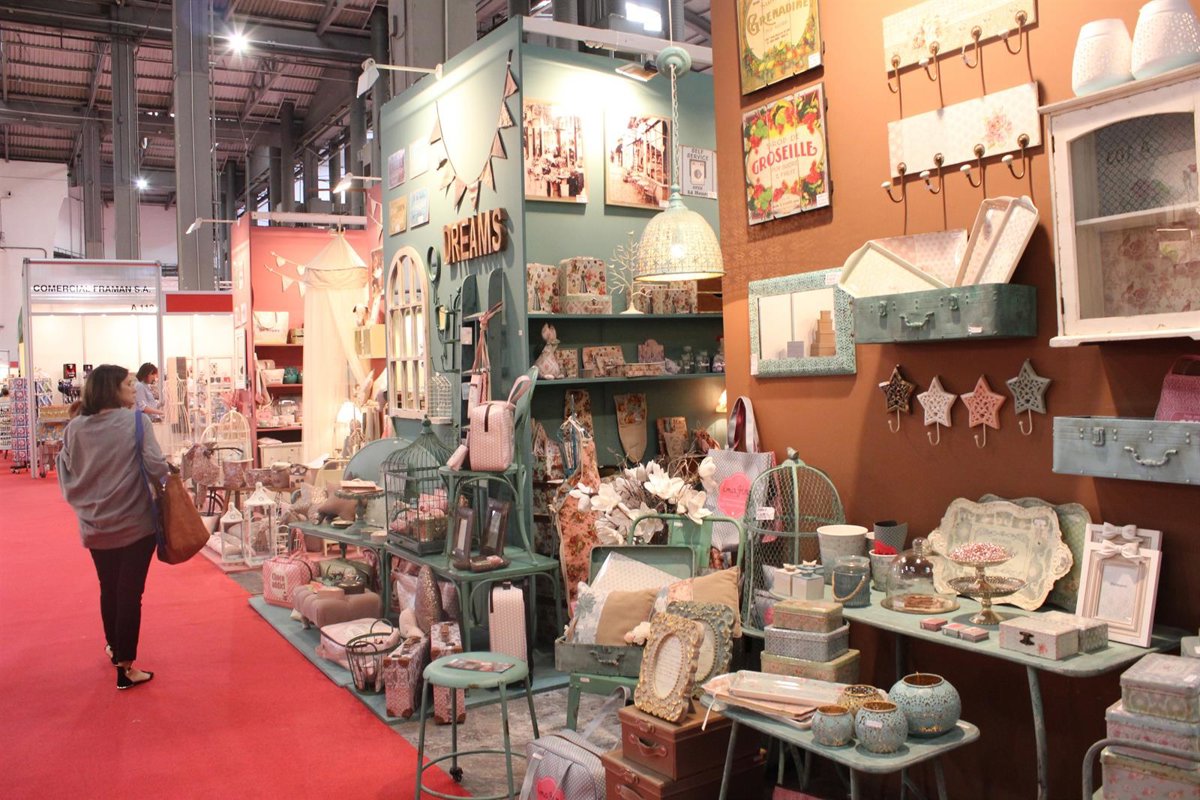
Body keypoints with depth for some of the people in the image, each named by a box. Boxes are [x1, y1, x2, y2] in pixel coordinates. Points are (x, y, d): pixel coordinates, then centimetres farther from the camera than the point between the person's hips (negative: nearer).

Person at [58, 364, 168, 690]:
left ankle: (114, 648, 41)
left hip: (95, 526, 4)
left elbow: (66, 474, 5)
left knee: (109, 590, 22)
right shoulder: (135, 422, -14)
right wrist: (168, 472, 0)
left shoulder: (74, 427, -2)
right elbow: (156, 467, -20)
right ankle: (125, 668, 12)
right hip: (135, 525, -4)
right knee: (130, 594, 5)